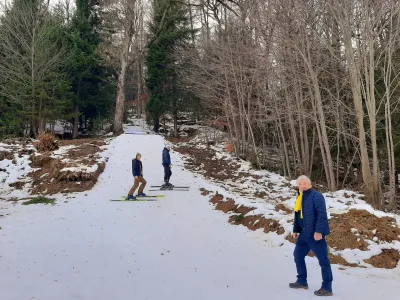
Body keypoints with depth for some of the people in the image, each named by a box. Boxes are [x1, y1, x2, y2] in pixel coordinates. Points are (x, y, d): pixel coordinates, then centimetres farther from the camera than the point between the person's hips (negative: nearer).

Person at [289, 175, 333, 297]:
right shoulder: (300, 198, 14)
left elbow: (322, 214, -20)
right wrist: (296, 230, 21)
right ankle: (302, 281, 29)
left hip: (315, 234, -9)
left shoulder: (316, 195, -13)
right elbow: (298, 216, 22)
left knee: (323, 260, -2)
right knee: (298, 255, 16)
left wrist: (318, 231, -24)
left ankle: (327, 288, 3)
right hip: (304, 233, 9)